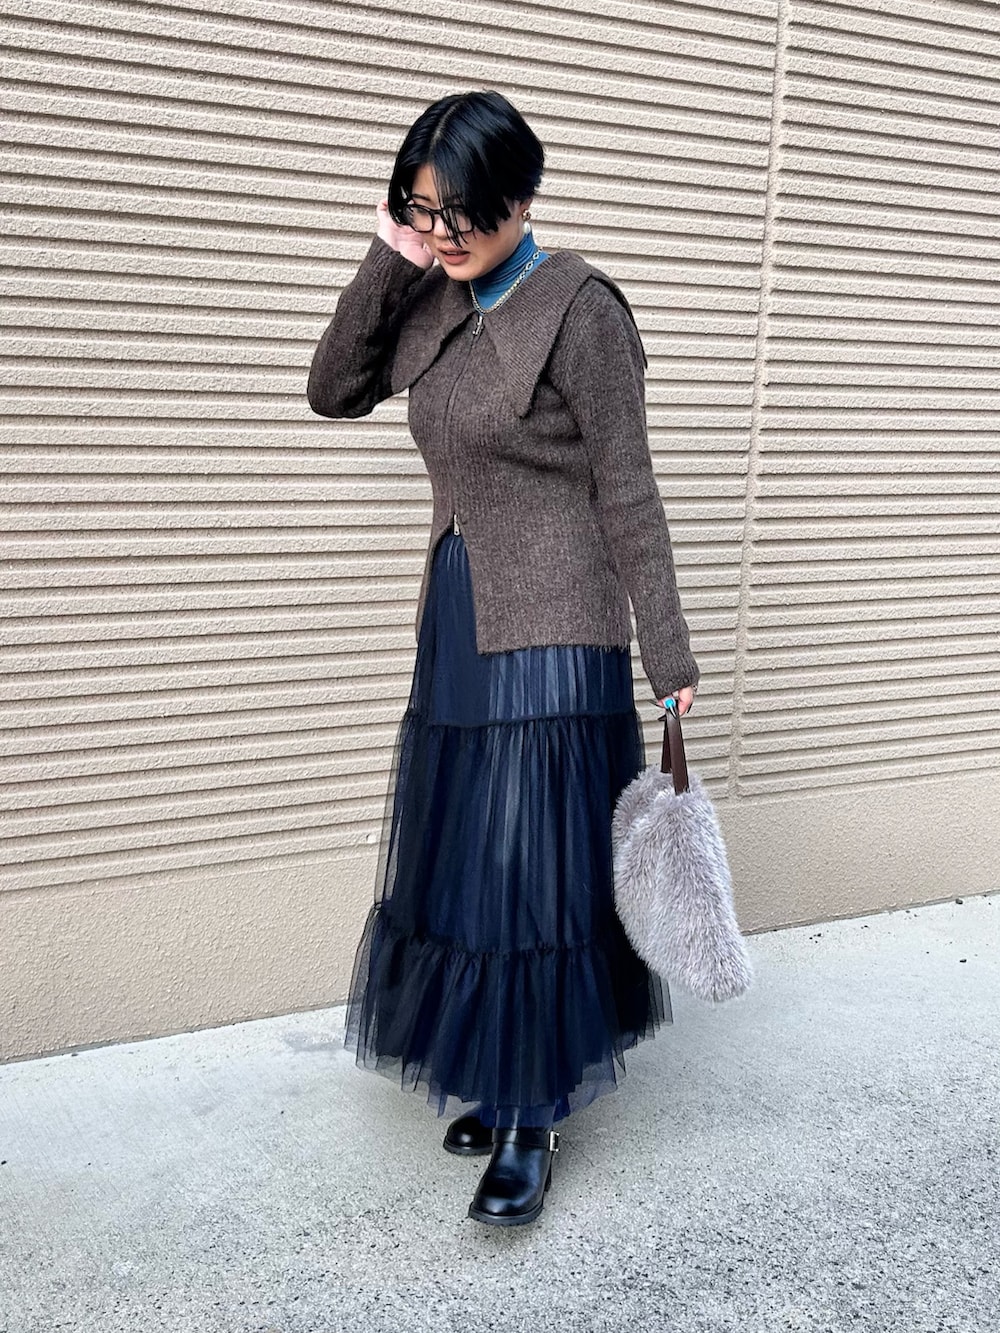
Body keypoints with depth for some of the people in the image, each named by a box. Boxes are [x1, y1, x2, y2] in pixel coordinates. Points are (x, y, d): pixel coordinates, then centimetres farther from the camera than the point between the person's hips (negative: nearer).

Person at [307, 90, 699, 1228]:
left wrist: (669, 662, -10)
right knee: (465, 864, 12)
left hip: (552, 635, -7)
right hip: (458, 622, 7)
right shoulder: (435, 303, 8)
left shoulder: (579, 309, -12)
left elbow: (628, 495, -11)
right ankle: (509, 1077, 28)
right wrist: (384, 261, -3)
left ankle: (532, 1123, 12)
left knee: (531, 873, -2)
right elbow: (333, 392, 10)